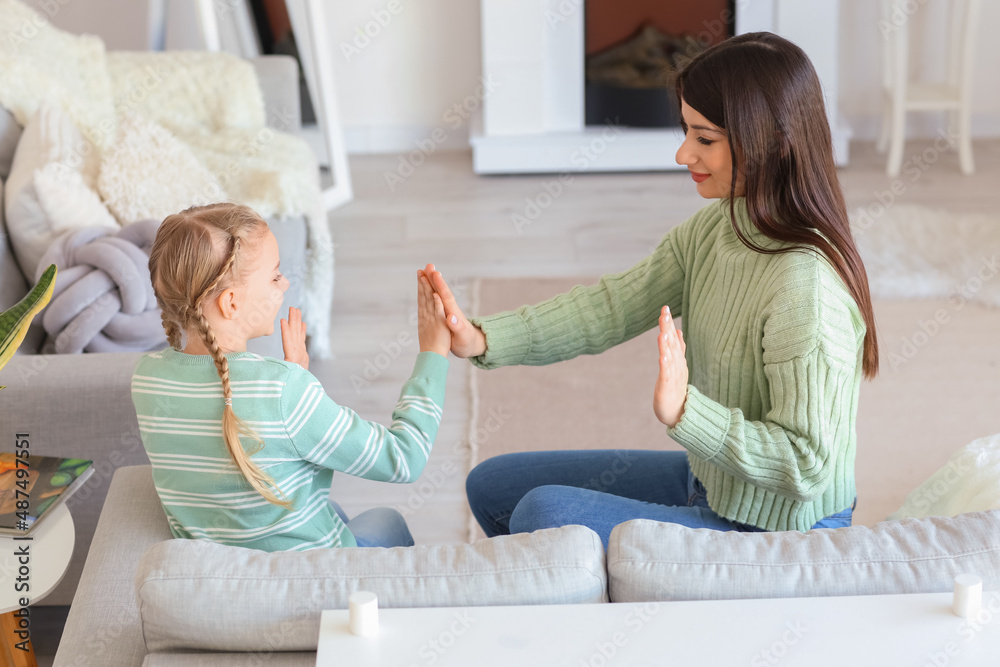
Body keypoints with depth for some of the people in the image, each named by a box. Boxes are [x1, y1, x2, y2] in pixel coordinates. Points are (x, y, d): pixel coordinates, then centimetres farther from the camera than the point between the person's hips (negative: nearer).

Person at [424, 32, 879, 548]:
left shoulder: (806, 287, -30)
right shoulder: (713, 228, -2)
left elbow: (805, 465, -29)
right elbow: (614, 306, -2)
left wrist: (685, 411, -38)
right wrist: (485, 340, -13)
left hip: (770, 534, -9)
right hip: (711, 484, 9)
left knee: (544, 514, -20)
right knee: (492, 486, 15)